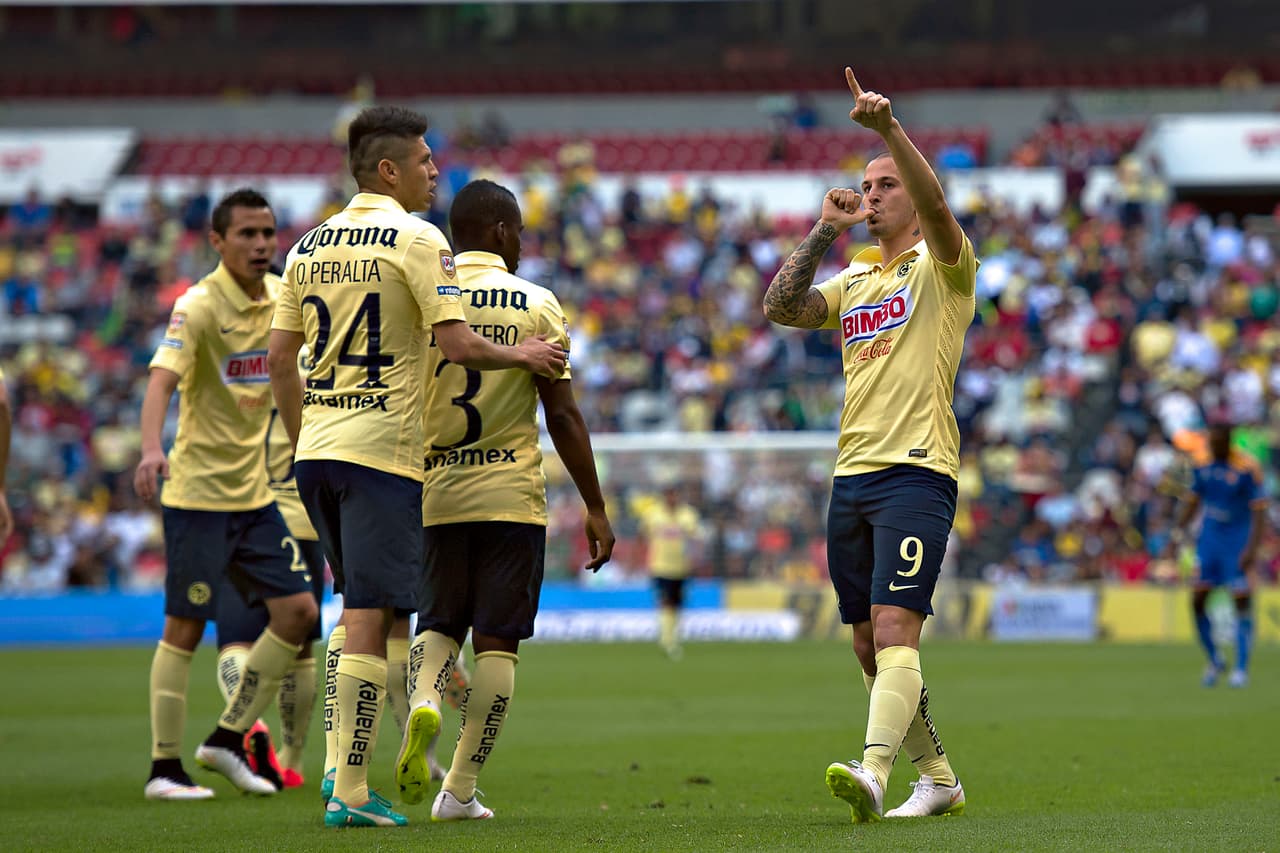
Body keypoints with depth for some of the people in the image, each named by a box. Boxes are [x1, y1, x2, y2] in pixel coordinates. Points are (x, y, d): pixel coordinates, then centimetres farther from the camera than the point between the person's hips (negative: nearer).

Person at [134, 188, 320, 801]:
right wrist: (151, 450, -46)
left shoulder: (278, 297, 6)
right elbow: (162, 380, -30)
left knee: (298, 611, 3)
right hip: (198, 492, -7)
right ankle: (164, 769, 4)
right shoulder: (199, 306, -16)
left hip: (253, 493, 7)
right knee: (185, 627, -4)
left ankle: (227, 739, 15)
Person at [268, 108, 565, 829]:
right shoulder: (416, 239, -8)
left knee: (359, 609, 19)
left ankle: (346, 767, 16)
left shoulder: (311, 243, 12)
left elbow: (279, 357, 14)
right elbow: (456, 344, -15)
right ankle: (350, 792, -8)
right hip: (381, 448, -7)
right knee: (370, 619, -6)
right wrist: (521, 355, 3)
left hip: (316, 447, 7)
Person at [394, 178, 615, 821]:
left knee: (438, 624, 15)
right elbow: (563, 415, -3)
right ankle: (461, 790, 1)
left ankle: (422, 705, -17)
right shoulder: (536, 304, -2)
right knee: (496, 641, 4)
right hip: (511, 497, -2)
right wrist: (595, 509, 3)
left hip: (434, 495, 2)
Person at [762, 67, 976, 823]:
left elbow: (937, 208, -19)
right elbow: (781, 307, 8)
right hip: (852, 474, 7)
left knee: (894, 630, -20)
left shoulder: (942, 265, 1)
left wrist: (889, 127, -29)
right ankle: (938, 779, 20)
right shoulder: (854, 280, 20)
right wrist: (825, 232, 5)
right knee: (869, 644, 9)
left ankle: (873, 773, -34)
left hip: (916, 472, -7)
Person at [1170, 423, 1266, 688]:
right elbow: (1192, 501, 15)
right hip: (1209, 539, 5)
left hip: (1238, 541, -5)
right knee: (1197, 599, -1)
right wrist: (1178, 532, 5)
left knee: (1242, 601, -7)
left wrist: (1252, 548, -21)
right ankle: (1214, 662, 16)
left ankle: (1241, 669, 0)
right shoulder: (1202, 465, 2)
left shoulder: (1247, 469, -13)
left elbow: (1259, 511, -13)